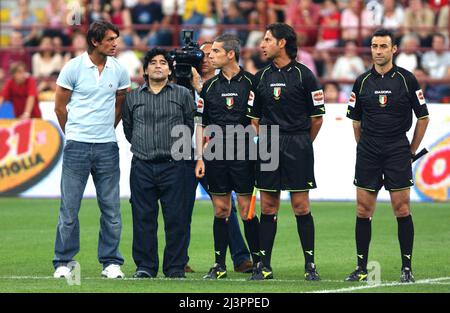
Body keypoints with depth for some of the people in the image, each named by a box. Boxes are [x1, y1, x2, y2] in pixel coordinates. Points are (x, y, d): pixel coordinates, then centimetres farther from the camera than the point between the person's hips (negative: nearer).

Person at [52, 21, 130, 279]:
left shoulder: (119, 70, 5)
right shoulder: (74, 68, -4)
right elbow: (60, 106, 5)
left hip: (107, 147, 3)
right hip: (77, 146, -3)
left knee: (111, 207, 3)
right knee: (70, 207, -1)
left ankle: (111, 262, 12)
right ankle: (63, 262, 7)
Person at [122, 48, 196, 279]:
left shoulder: (182, 95, 6)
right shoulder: (133, 98, 12)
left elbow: (191, 124, 11)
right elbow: (128, 128, 20)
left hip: (173, 165, -2)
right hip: (142, 166, 2)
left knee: (175, 218, -3)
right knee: (143, 218, 1)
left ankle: (175, 267, 3)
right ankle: (145, 266, 7)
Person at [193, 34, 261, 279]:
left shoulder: (250, 82, -1)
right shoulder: (210, 86, 10)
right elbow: (202, 125, 12)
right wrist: (200, 157, 6)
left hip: (243, 155, -3)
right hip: (215, 155, 3)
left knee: (246, 210, -4)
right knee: (220, 210, 6)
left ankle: (258, 261, 5)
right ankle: (219, 264, 11)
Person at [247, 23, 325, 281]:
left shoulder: (303, 75, -3)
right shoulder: (262, 76, 10)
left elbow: (317, 116, 1)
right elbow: (255, 116, 15)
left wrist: (302, 143, 8)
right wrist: (265, 141, 8)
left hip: (298, 145, -4)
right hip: (268, 145, 4)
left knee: (301, 205, -4)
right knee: (268, 206, 4)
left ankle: (310, 264, 2)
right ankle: (265, 266, 8)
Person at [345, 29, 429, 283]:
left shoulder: (407, 79, -2)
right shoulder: (362, 82, 6)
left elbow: (423, 117, 4)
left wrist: (411, 150, 4)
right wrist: (365, 147, 11)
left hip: (398, 151, -3)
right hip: (368, 154, 3)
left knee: (402, 209, -4)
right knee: (363, 210, 2)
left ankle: (407, 268, 2)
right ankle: (362, 268, 9)